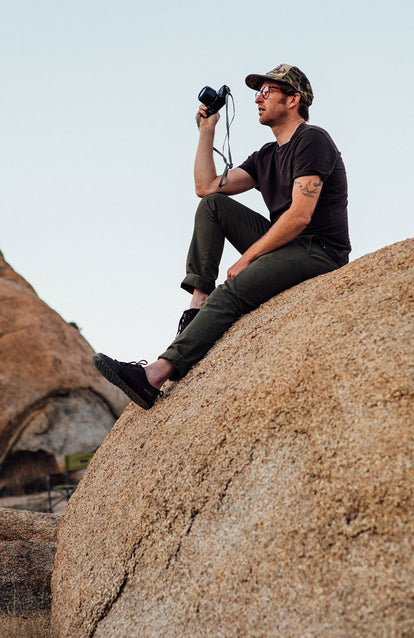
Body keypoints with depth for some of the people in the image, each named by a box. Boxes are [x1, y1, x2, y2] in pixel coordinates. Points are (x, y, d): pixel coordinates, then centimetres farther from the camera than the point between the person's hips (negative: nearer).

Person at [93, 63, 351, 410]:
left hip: (320, 253, -9)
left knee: (231, 291, -28)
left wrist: (246, 258, -15)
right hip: (284, 246, 9)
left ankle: (156, 375, -41)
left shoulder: (312, 140, -8)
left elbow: (300, 216, -19)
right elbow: (206, 187, 16)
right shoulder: (266, 157, 20)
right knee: (213, 205, 1)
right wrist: (207, 130, 14)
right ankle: (199, 303, -12)